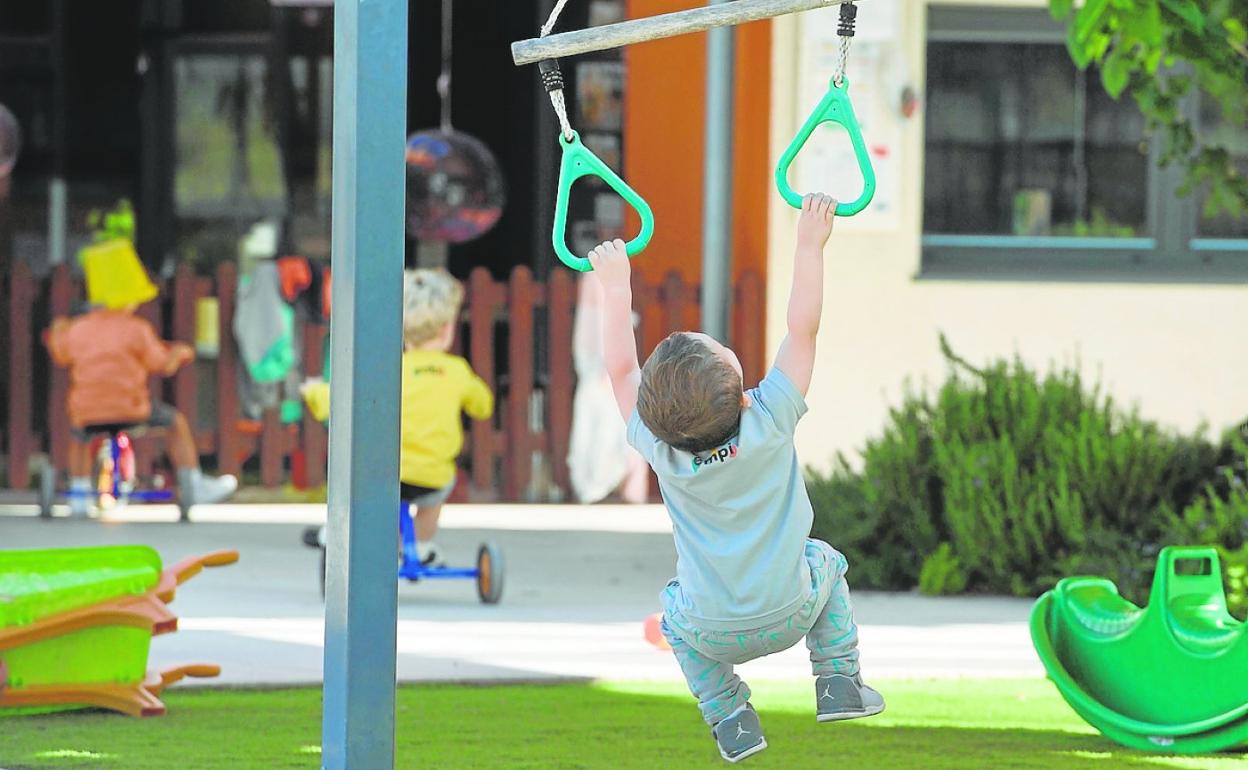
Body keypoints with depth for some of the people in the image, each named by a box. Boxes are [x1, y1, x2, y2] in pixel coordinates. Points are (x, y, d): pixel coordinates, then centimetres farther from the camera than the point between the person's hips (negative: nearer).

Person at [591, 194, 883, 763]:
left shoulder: (661, 454, -20)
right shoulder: (770, 424, -24)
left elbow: (621, 368, -9)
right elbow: (803, 330, -19)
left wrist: (617, 288, 0)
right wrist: (810, 245, -13)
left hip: (715, 633, 0)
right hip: (790, 616, 0)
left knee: (674, 610, 32)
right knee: (824, 562, 30)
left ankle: (730, 718, 19)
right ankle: (839, 683, 22)